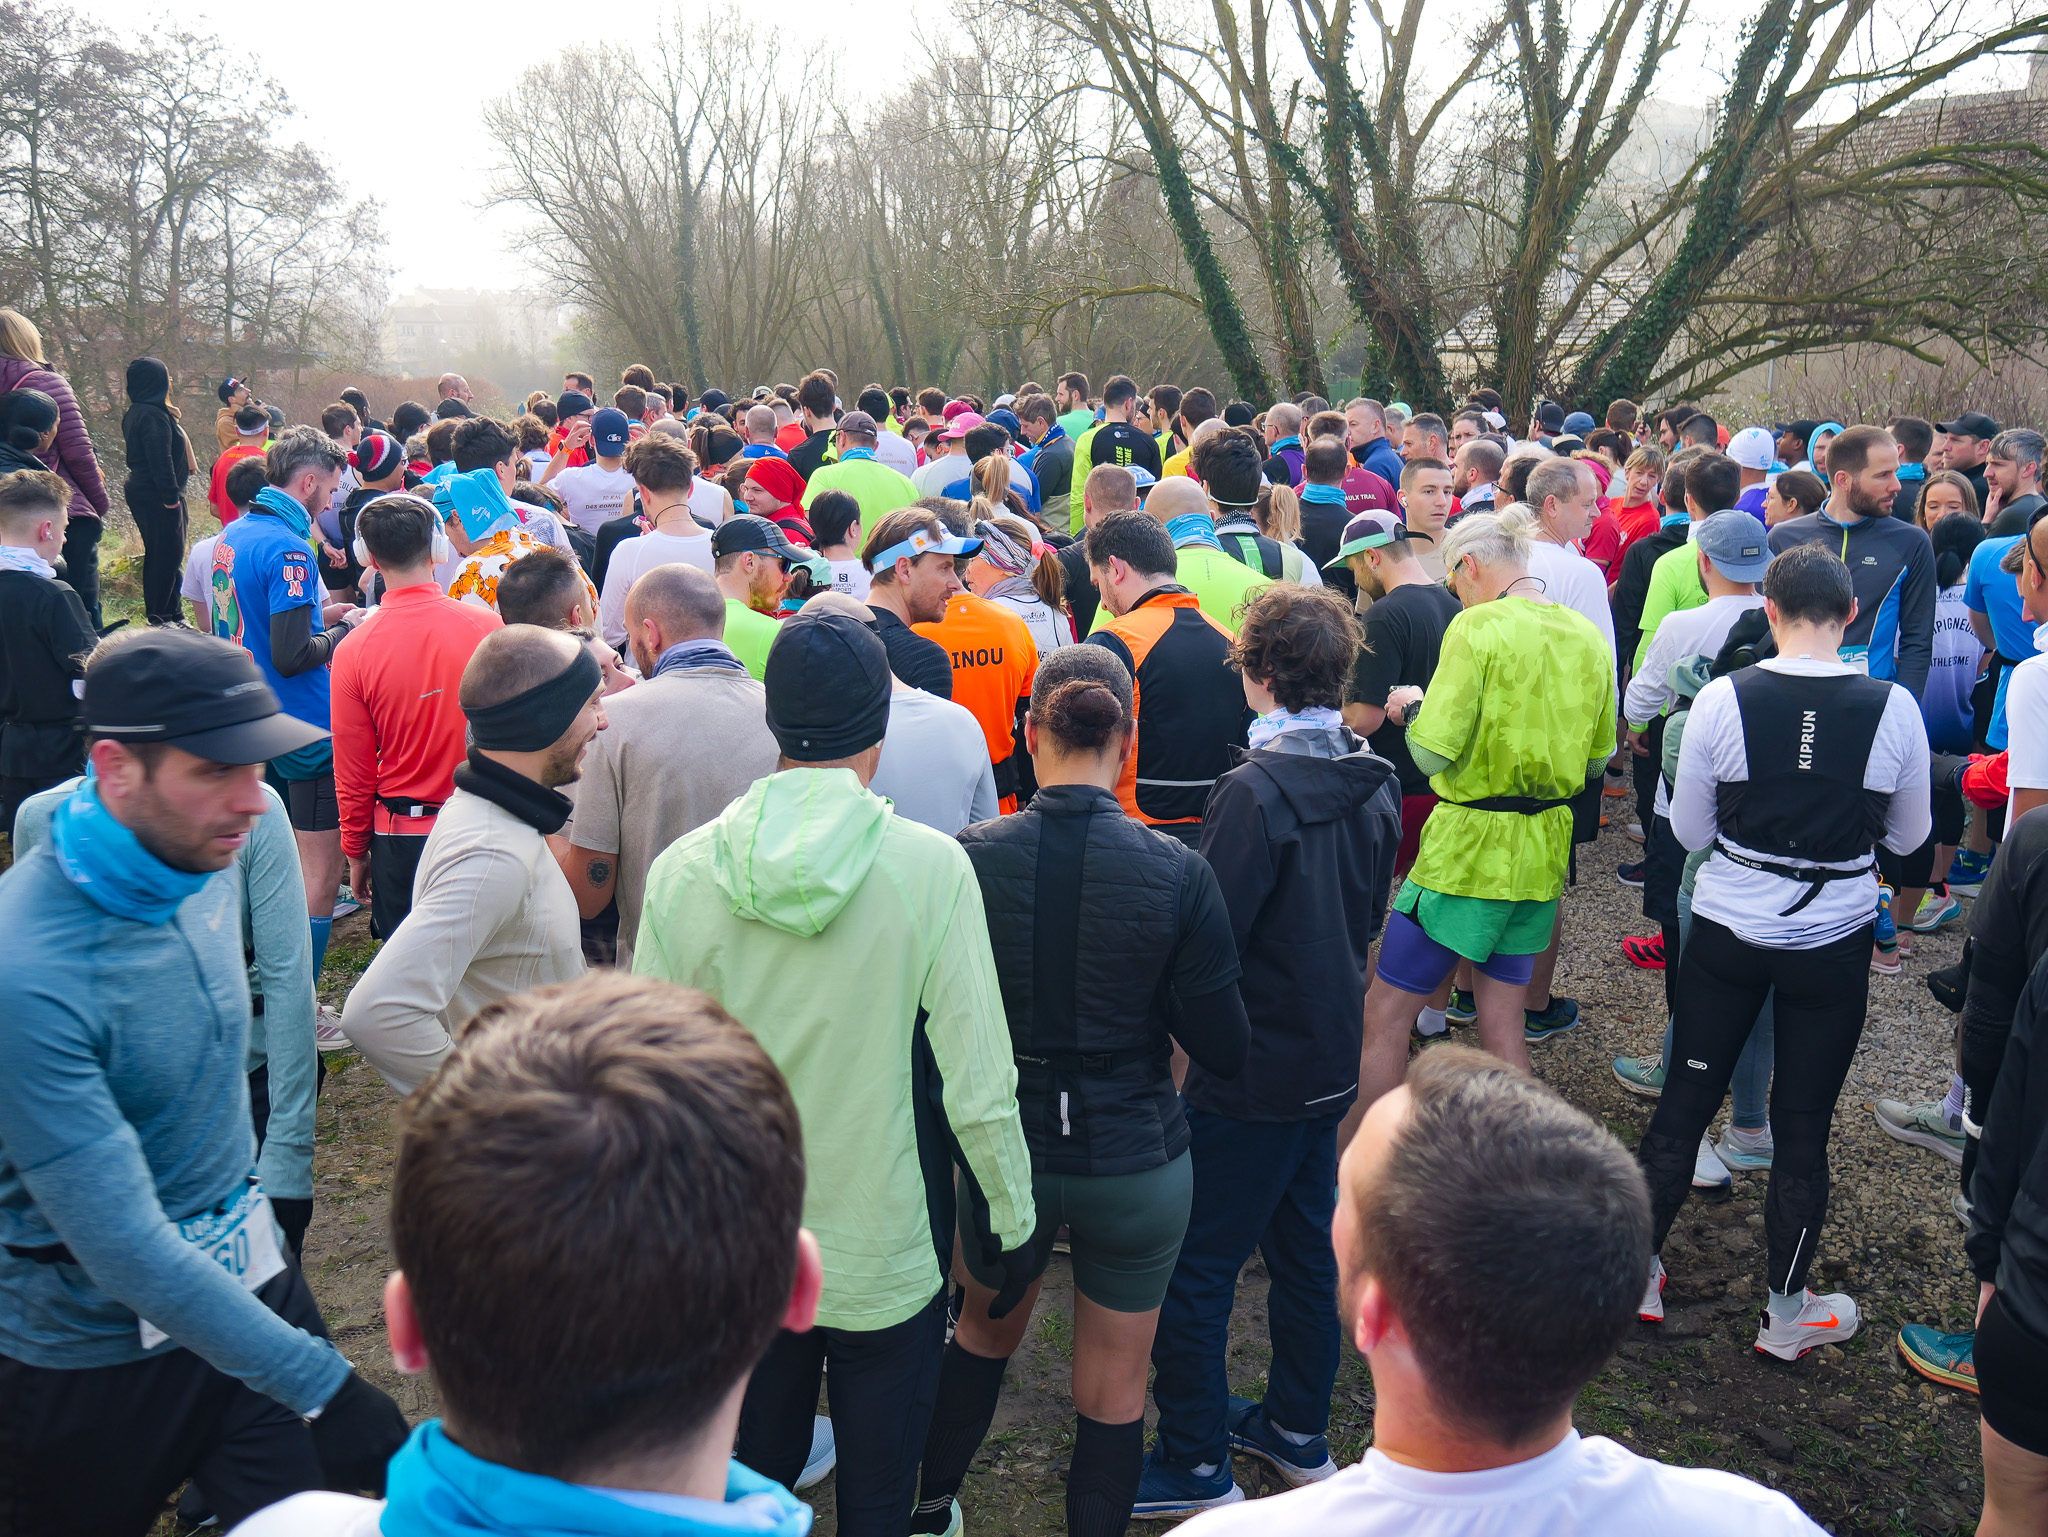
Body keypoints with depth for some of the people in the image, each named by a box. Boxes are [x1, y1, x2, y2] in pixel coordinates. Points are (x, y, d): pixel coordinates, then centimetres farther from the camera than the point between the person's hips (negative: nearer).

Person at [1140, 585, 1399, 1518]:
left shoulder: (1256, 792, -22)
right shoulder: (1375, 786, 2)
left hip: (1252, 1071, -8)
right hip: (1333, 1057, 8)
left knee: (1194, 1266, 5)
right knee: (1306, 1247, 20)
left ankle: (1196, 1466, 16)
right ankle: (1300, 1434, 35)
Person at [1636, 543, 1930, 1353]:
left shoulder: (1723, 698, -12)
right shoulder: (1893, 707, -10)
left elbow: (1689, 830, -2)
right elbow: (1909, 836, 4)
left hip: (1727, 932, 0)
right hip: (1834, 943, 0)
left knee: (1684, 1101, 13)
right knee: (1803, 1127, 11)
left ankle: (1637, 1273, 26)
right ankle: (1786, 1312, 26)